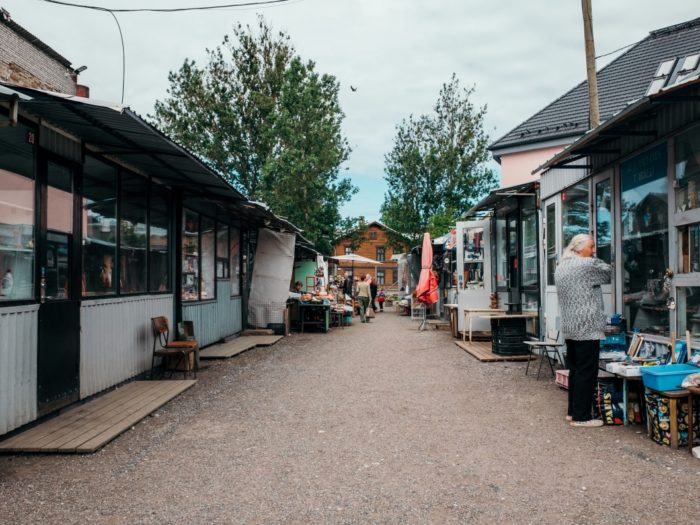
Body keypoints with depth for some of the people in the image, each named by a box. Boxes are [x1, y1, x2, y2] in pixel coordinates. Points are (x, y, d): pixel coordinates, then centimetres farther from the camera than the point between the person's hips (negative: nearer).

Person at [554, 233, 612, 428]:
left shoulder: (560, 268, 14)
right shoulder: (588, 265, -13)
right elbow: (608, 272, 3)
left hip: (569, 328, 9)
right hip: (587, 328, -9)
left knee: (575, 370, 16)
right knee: (586, 373, -3)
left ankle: (572, 411, 23)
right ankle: (581, 417, 0)